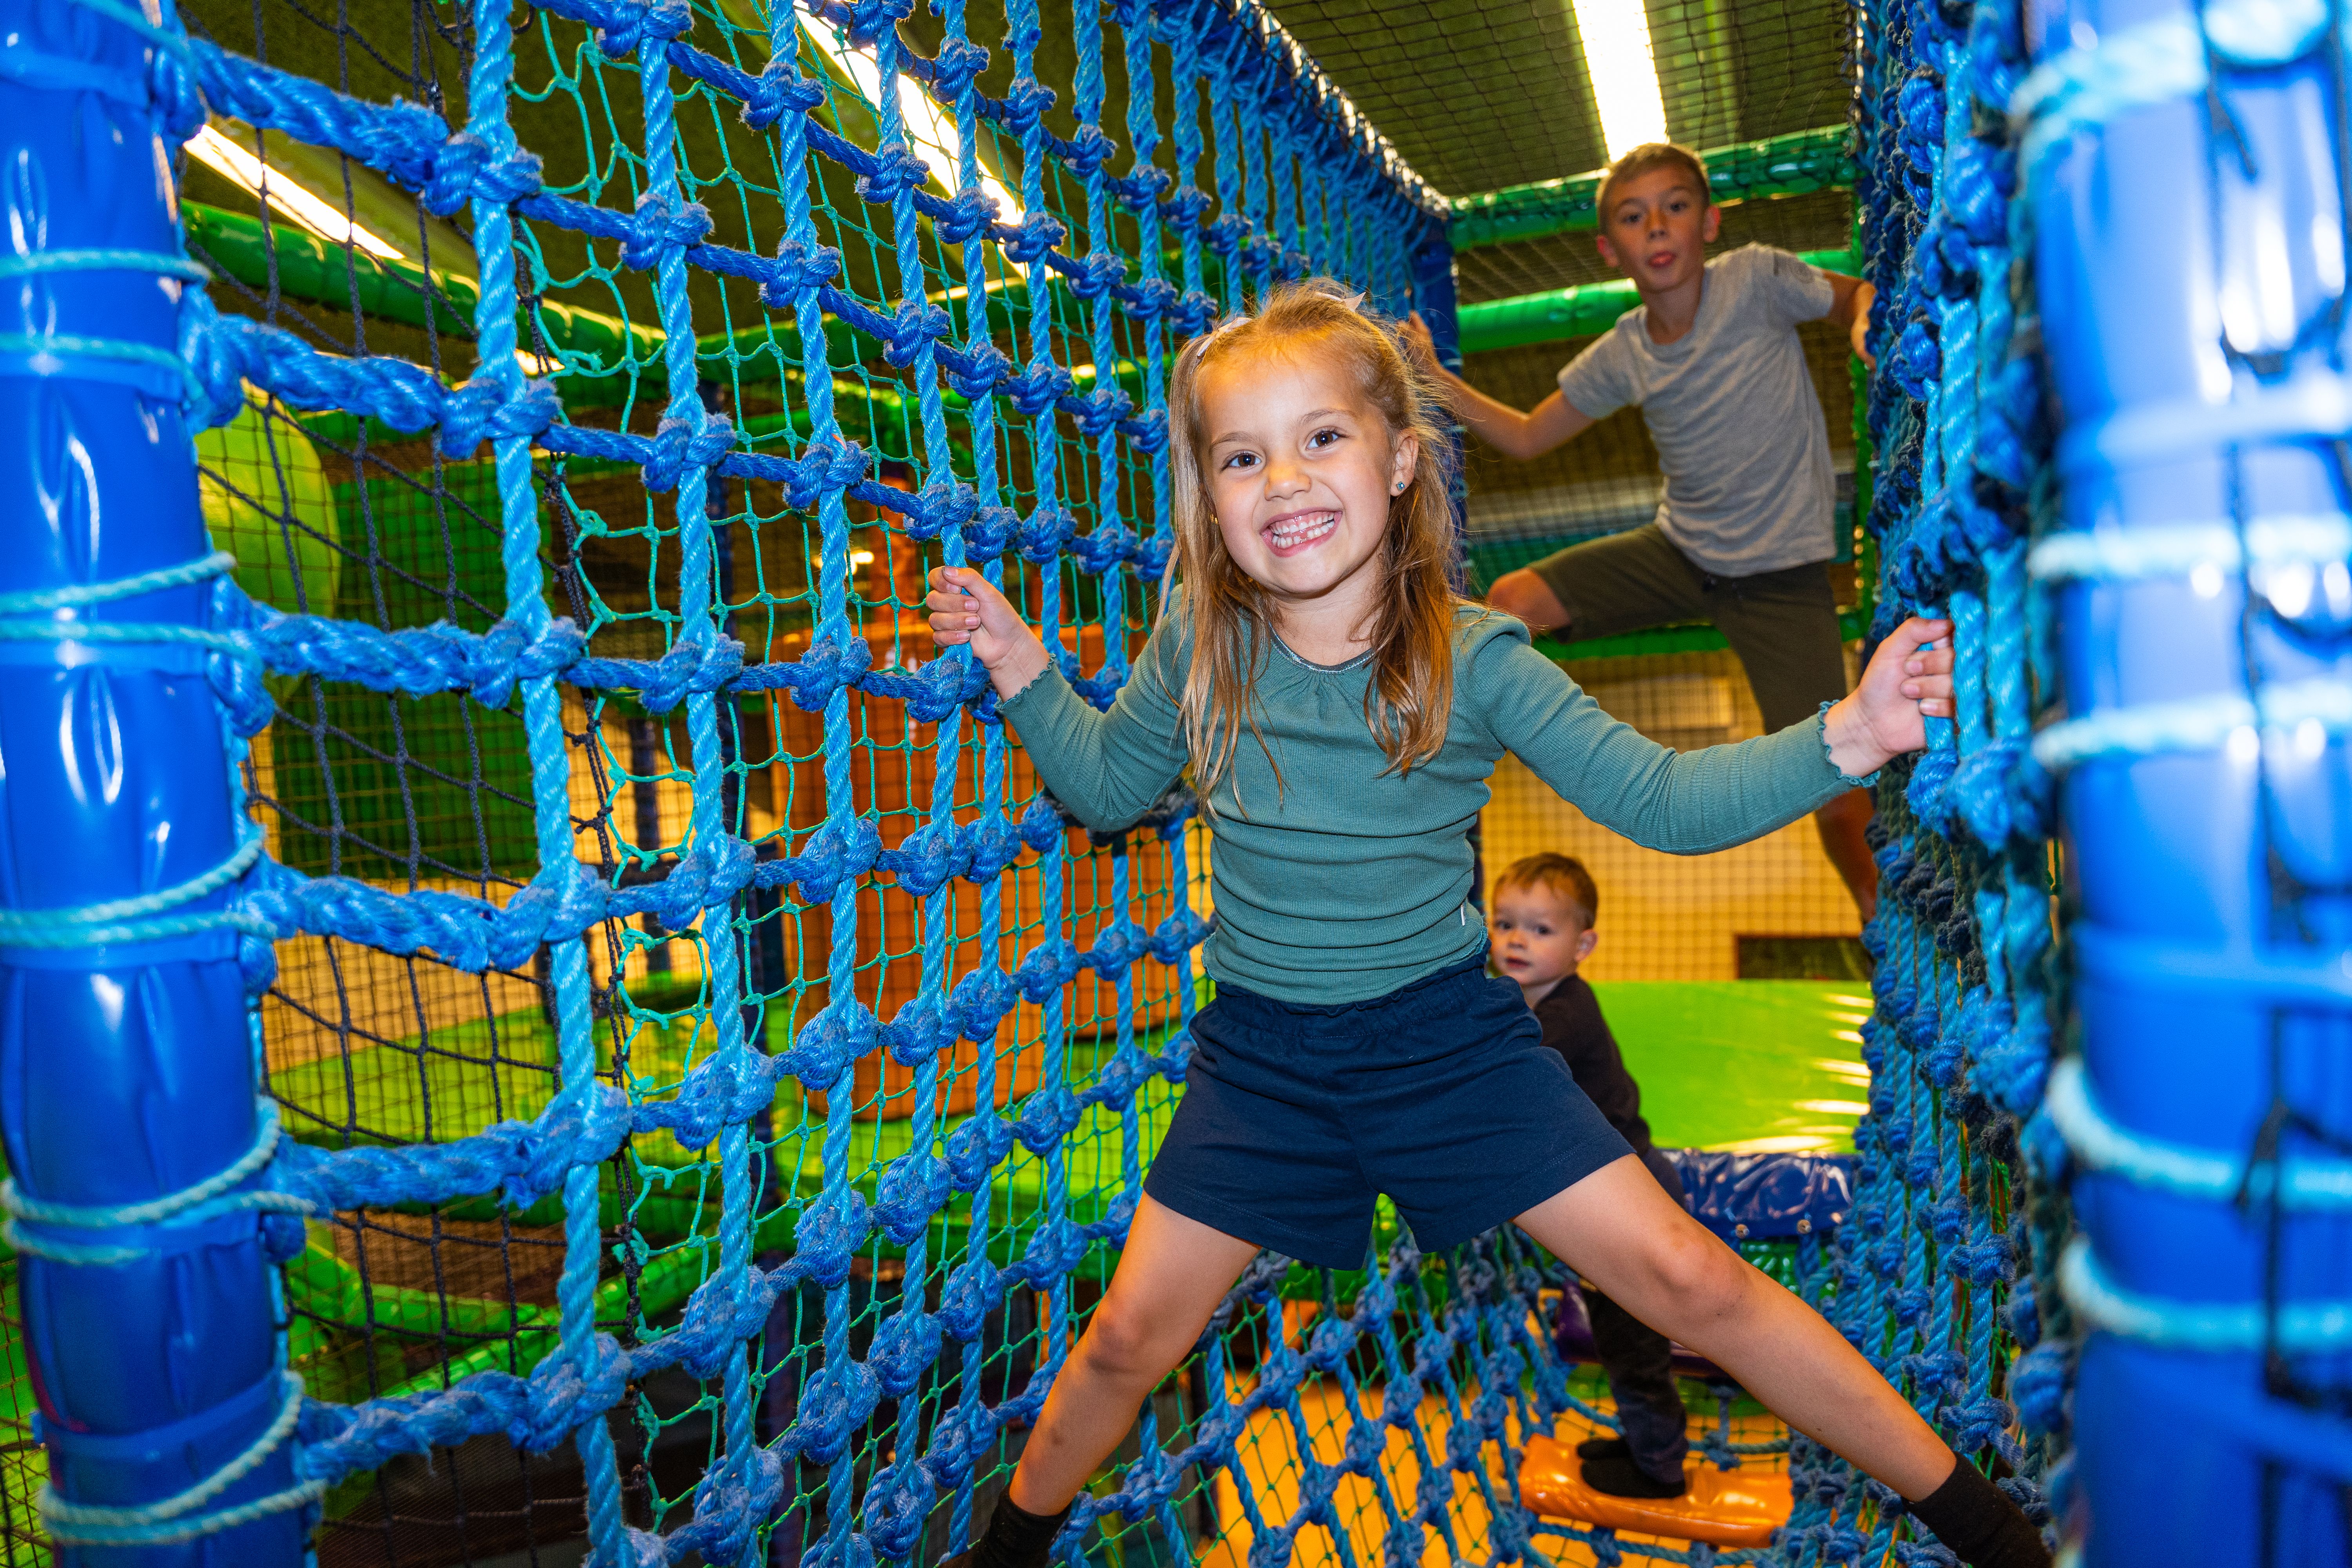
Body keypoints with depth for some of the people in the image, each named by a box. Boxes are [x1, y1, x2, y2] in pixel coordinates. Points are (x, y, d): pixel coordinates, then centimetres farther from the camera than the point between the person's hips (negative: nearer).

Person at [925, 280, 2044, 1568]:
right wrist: (1022, 671, -3)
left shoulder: (1473, 659, -15)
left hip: (1448, 1036, -1)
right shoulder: (1195, 648, -9)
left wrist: (1843, 737, -27)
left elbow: (1658, 798, -13)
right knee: (1130, 1336, 9)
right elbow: (1109, 788, 10)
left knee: (1687, 1283, -1)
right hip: (1260, 1053, 2)